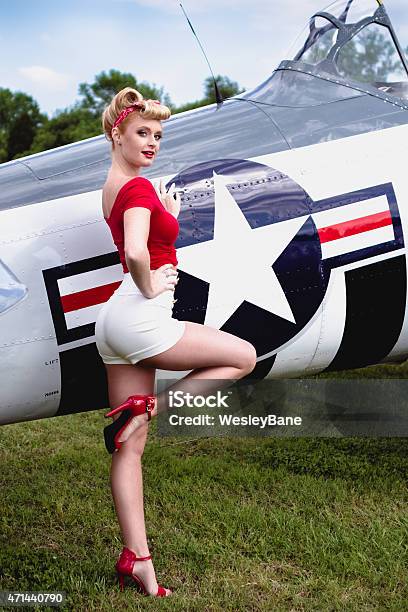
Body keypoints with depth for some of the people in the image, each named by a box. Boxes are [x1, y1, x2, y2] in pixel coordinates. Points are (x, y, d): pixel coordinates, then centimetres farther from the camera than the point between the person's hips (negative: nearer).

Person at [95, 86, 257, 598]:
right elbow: (136, 253, -30)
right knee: (243, 357, 8)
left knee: (129, 449, 8)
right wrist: (149, 287, -13)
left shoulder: (114, 186, 16)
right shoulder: (138, 187, -13)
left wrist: (167, 215, 10)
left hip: (115, 322, 9)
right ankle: (145, 411, 0)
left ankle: (135, 559, 14)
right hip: (140, 318, -9)